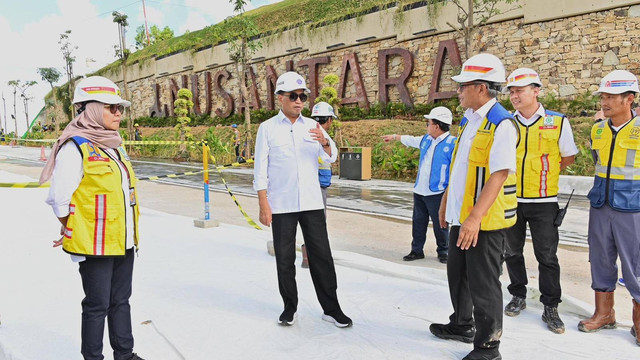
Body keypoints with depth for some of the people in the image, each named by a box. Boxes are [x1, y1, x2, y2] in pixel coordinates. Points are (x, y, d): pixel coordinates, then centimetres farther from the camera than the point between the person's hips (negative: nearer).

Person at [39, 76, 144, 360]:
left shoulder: (113, 145, 12)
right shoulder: (75, 147, -14)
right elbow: (59, 199, -13)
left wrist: (129, 232, 15)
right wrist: (72, 233, -2)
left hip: (123, 241, 8)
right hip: (95, 245, -7)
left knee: (121, 301, 17)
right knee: (97, 305, 5)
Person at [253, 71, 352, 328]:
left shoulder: (312, 126, 8)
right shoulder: (267, 128, 1)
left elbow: (331, 158, 0)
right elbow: (261, 169, -2)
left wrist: (325, 142, -21)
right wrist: (263, 205, -7)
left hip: (312, 203, 2)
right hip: (281, 205, -2)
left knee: (321, 256, 5)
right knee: (284, 259, 8)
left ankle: (331, 308, 16)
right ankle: (290, 307, 24)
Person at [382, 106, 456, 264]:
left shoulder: (452, 143, -13)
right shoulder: (426, 139, 9)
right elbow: (409, 140, 28)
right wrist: (394, 137, 40)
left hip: (437, 193, -7)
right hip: (419, 191, 7)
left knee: (440, 225, 4)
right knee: (418, 223, 14)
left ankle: (443, 252, 21)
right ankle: (417, 250, 26)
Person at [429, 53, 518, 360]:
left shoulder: (501, 124, -17)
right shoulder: (468, 120, 10)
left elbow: (499, 175, -24)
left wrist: (474, 218, -29)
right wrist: (446, 202, 20)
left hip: (484, 220, -9)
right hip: (461, 216, 9)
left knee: (483, 284, 3)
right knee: (457, 274, 21)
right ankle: (462, 325, 42)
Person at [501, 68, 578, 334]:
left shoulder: (558, 122, -4)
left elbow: (568, 157, 7)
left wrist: (543, 173, 5)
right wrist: (520, 173, 5)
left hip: (543, 202, -2)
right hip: (510, 199, 2)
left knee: (547, 256, 4)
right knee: (512, 252, 13)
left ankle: (550, 307, 18)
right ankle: (518, 296, 31)